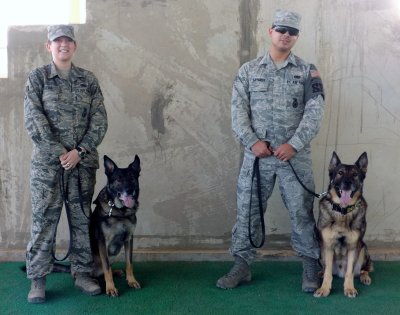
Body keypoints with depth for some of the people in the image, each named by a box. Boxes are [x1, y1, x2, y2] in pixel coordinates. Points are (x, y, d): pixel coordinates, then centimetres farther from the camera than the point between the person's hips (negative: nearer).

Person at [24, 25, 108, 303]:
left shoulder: (89, 79, 9)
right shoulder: (37, 77, 3)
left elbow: (99, 120, 3)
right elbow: (33, 119, -6)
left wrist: (80, 151, -10)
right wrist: (59, 152, -13)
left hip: (83, 161, 2)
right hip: (47, 161, -2)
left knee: (82, 218, 7)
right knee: (44, 219, 0)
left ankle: (82, 273, 18)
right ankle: (38, 280, 9)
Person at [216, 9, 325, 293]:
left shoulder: (307, 71, 4)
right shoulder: (249, 70, 7)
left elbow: (315, 112, -5)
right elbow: (238, 111, 1)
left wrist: (293, 144, -15)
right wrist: (252, 142, -12)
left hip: (295, 155, -1)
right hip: (257, 154, 1)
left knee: (302, 212, 3)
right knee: (247, 210, 5)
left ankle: (311, 267, 17)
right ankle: (242, 266, 17)